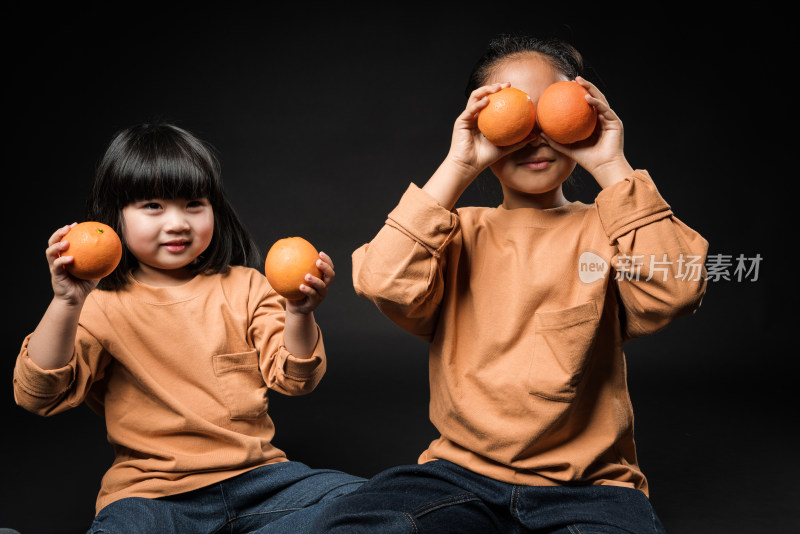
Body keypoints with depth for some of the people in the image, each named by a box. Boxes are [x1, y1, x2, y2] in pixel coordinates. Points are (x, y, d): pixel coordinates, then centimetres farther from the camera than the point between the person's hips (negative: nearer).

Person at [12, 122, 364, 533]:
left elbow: (292, 378, 2)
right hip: (152, 492, -3)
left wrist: (298, 314, -19)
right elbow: (39, 394, -8)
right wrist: (66, 304, -22)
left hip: (254, 475, 4)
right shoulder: (102, 304, 1)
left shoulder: (244, 287, 8)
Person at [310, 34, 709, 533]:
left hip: (586, 484, -1)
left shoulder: (604, 229, 6)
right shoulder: (460, 233, 9)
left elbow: (675, 289, -15)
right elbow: (385, 283, -11)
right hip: (463, 469, 2)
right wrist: (457, 168, -11)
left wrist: (612, 168, -11)